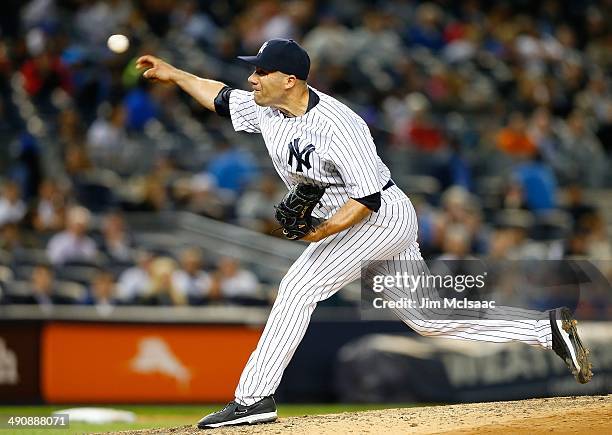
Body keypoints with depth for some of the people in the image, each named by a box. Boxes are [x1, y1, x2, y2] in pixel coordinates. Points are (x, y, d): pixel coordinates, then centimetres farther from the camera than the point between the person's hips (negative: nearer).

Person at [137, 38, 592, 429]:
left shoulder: (338, 126, -26)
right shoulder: (267, 109, 0)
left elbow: (369, 198, -26)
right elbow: (221, 98, 19)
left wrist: (323, 231, -33)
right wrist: (173, 74, 13)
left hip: (383, 216, -9)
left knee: (299, 287, -17)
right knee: (428, 319, 10)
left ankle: (255, 397, -16)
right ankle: (548, 329, 12)